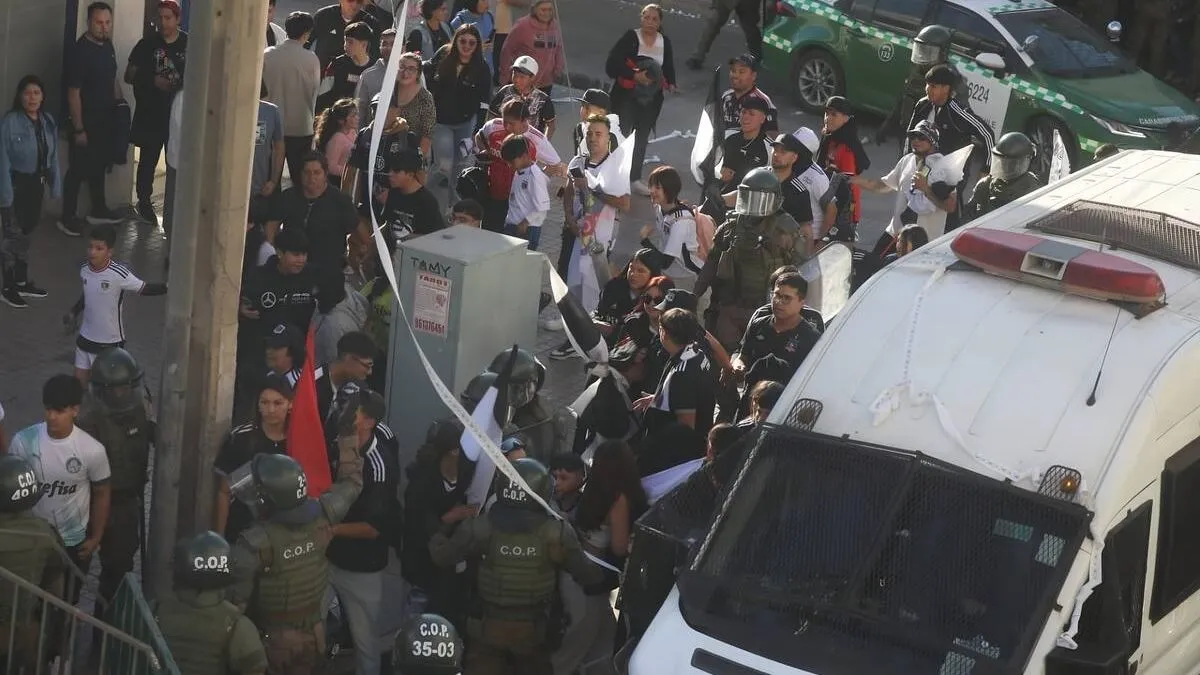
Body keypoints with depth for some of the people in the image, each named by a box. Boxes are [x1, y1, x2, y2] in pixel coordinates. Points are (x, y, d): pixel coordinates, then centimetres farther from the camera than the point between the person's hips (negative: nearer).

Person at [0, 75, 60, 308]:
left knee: (26, 233, 18)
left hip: (36, 183, 6)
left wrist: (55, 186, 5)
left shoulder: (48, 122, 0)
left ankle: (22, 282, 31)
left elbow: (53, 157, 6)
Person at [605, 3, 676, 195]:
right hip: (626, 95, -5)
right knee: (620, 135, -7)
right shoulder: (630, 37, -10)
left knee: (642, 138, 13)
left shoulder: (665, 42, 4)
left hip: (651, 98, 5)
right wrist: (634, 75, -25)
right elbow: (611, 65, -15)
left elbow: (669, 69, 13)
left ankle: (634, 179, 24)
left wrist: (670, 84, -8)